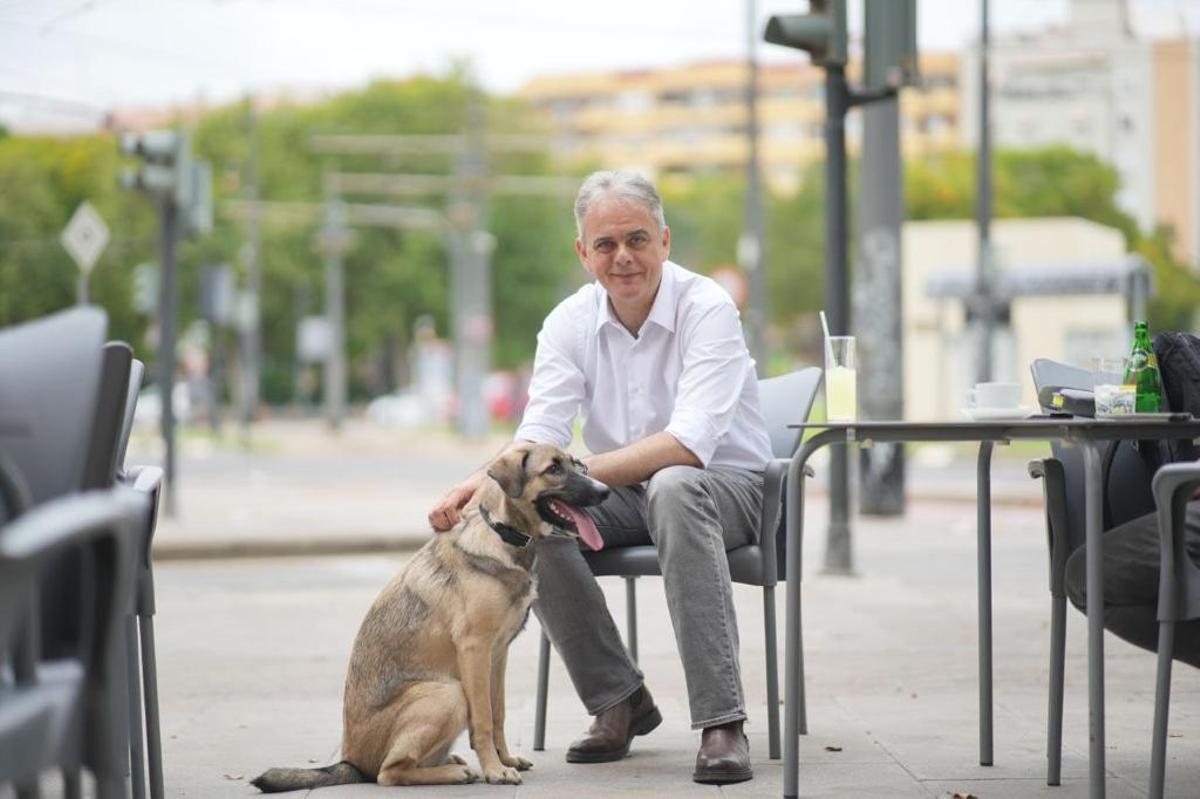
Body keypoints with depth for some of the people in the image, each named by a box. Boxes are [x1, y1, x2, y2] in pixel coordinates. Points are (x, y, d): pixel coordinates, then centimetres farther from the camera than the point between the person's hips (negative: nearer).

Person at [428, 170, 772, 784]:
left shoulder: (707, 309, -19)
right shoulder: (570, 323, -2)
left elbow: (690, 444, -31)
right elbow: (540, 434, -12)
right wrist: (481, 482, -34)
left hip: (725, 486, -5)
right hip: (628, 498, 5)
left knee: (673, 488, -39)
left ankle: (721, 721, -40)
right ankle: (618, 699, -9)